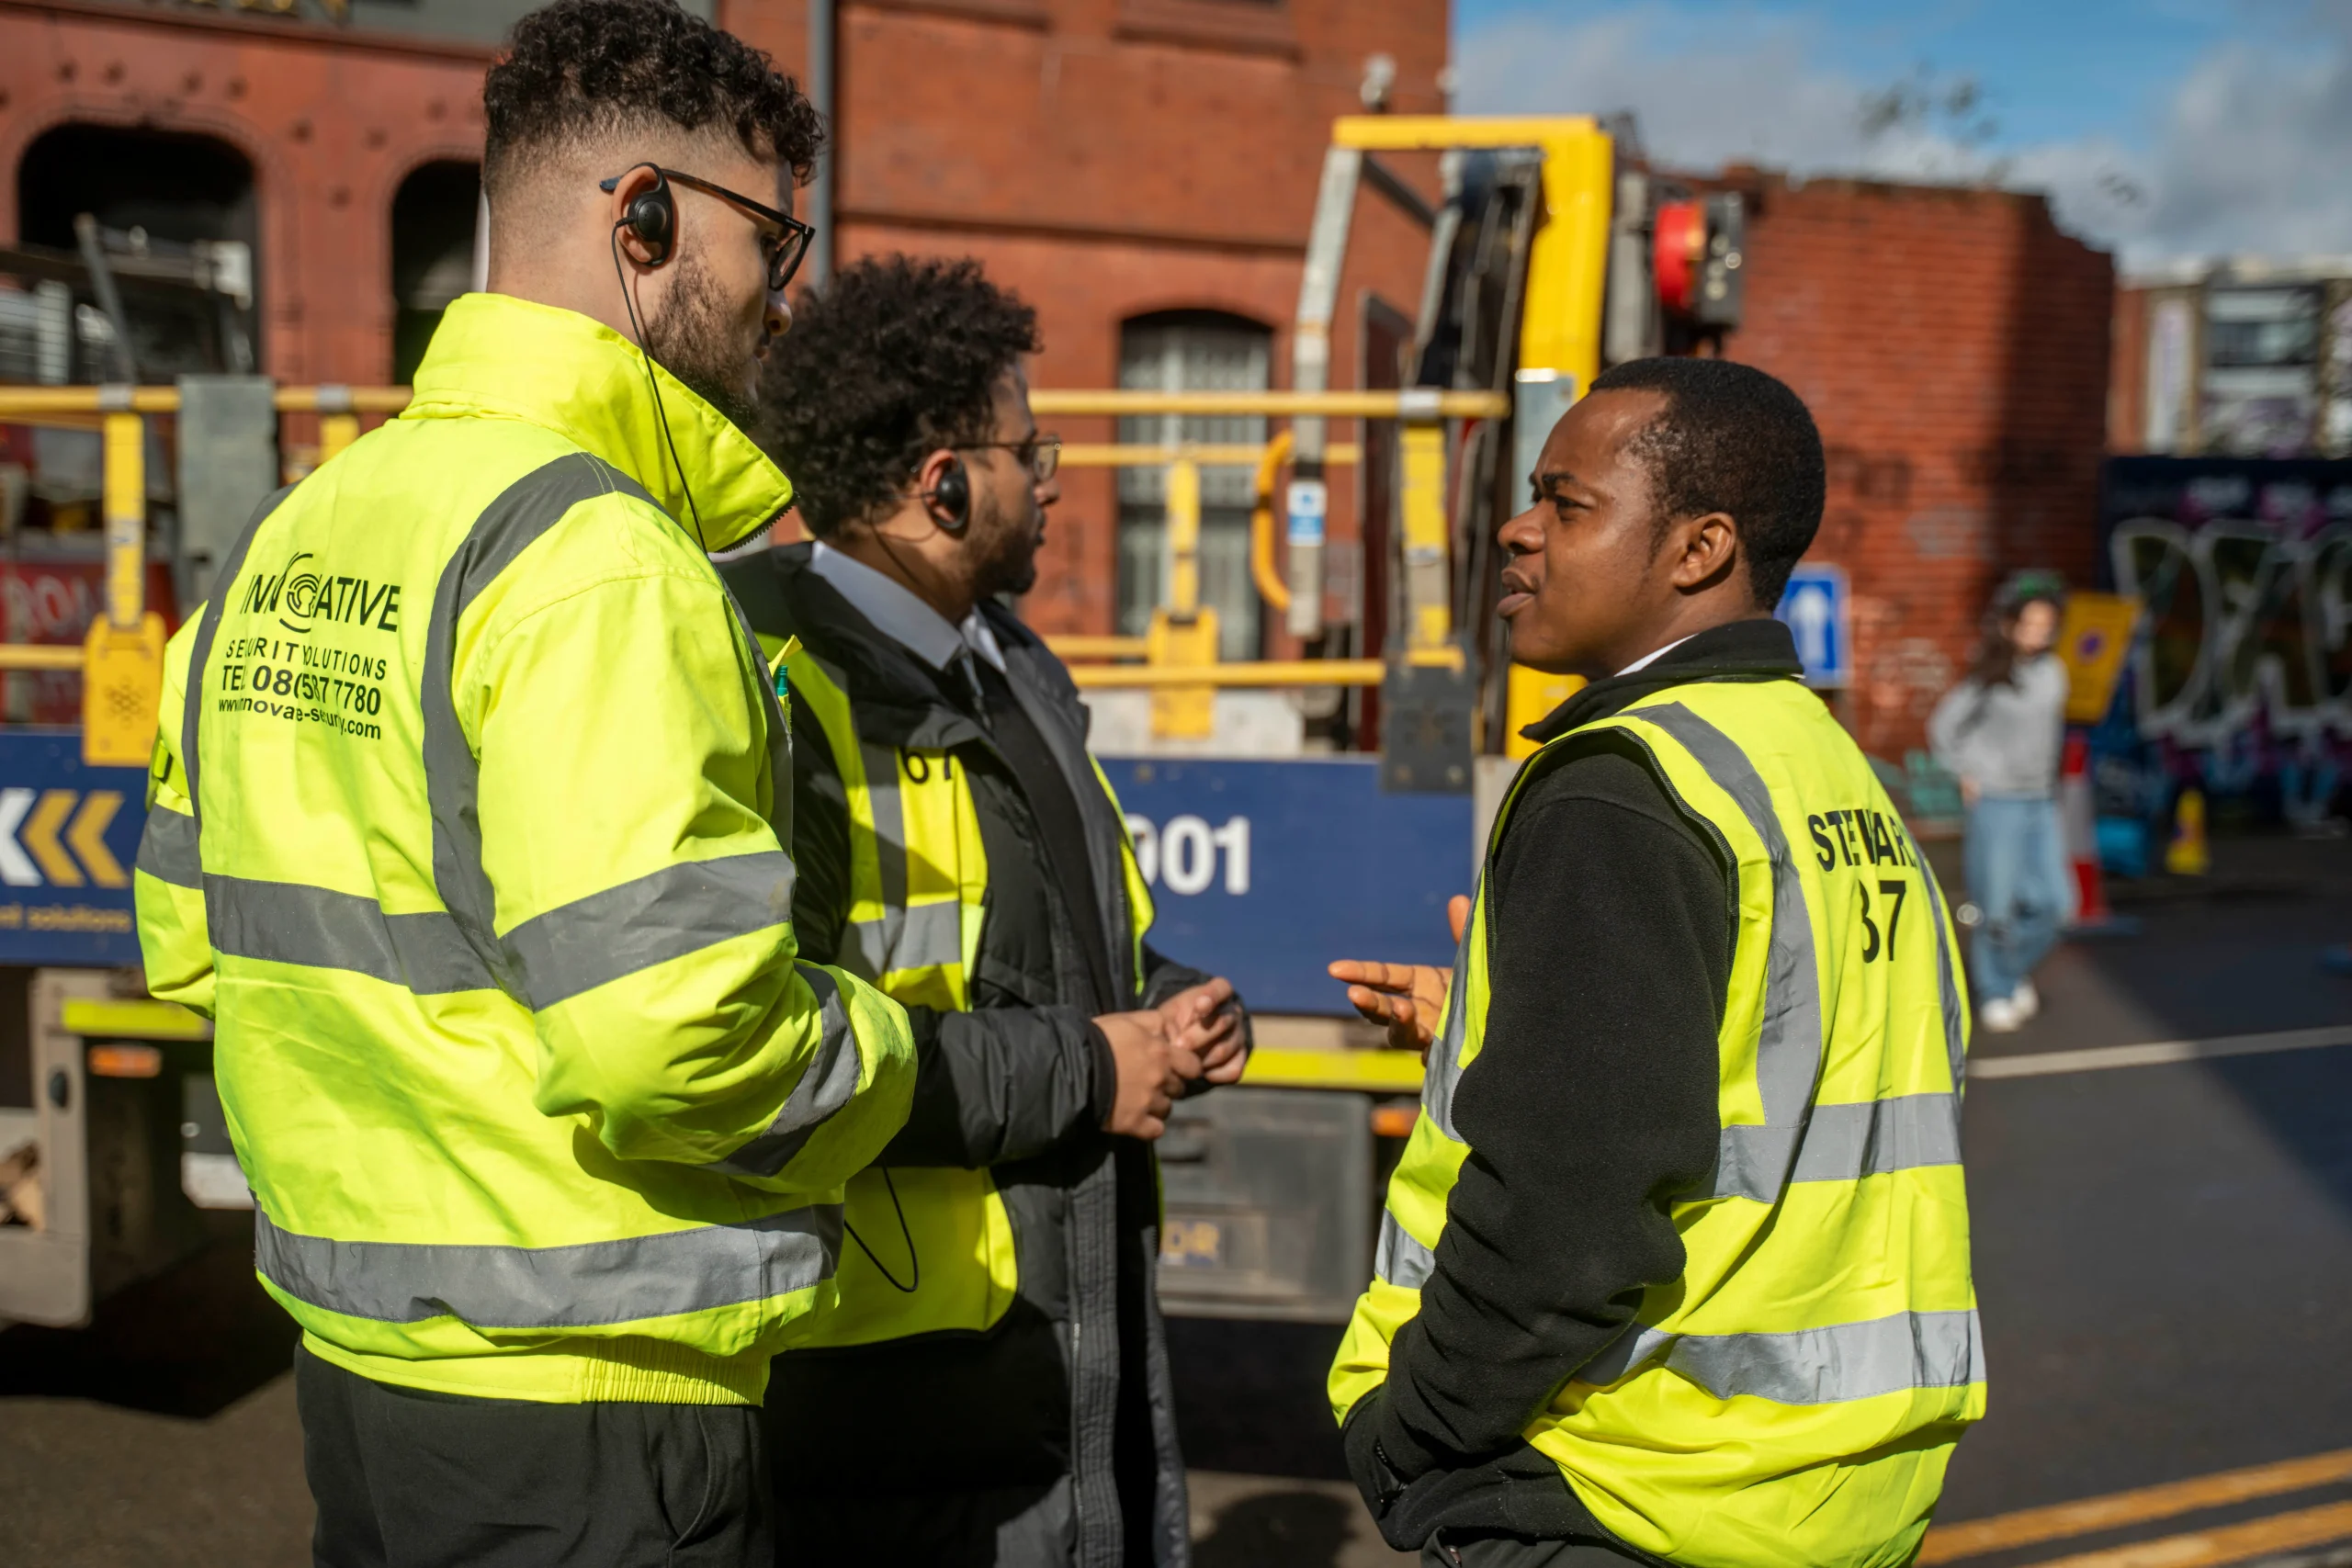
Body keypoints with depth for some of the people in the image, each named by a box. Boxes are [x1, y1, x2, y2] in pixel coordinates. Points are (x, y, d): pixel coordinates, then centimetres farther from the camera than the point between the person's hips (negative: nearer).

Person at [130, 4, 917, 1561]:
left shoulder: (289, 534, 8)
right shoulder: (601, 564, -21)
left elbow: (191, 936, 15)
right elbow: (665, 1032, -28)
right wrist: (880, 1056, -9)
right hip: (587, 1421, -8)